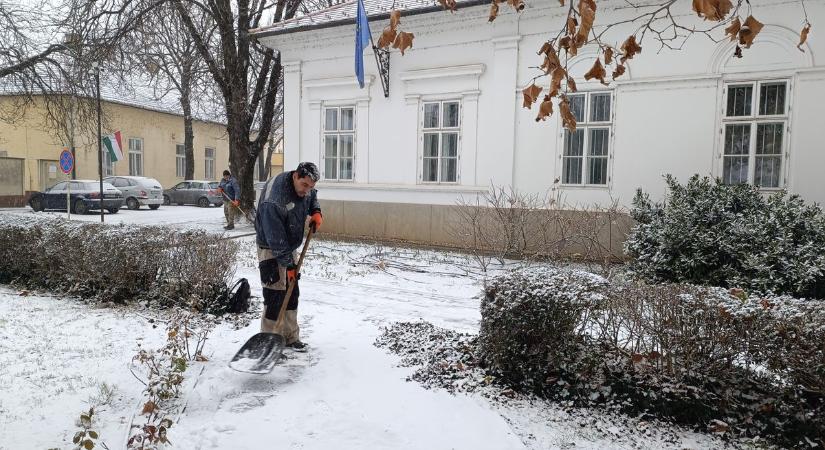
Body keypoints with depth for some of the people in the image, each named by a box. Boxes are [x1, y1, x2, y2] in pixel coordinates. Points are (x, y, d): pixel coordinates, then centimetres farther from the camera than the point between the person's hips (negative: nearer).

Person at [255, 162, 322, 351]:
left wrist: (316, 212, -2)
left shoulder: (304, 188, -8)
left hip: (290, 248, 8)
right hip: (271, 251, -8)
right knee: (275, 296, -10)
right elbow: (276, 239, -29)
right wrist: (288, 264, -25)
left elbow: (312, 197, 18)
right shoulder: (273, 201, -33)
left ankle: (290, 338, 25)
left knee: (292, 294, 13)